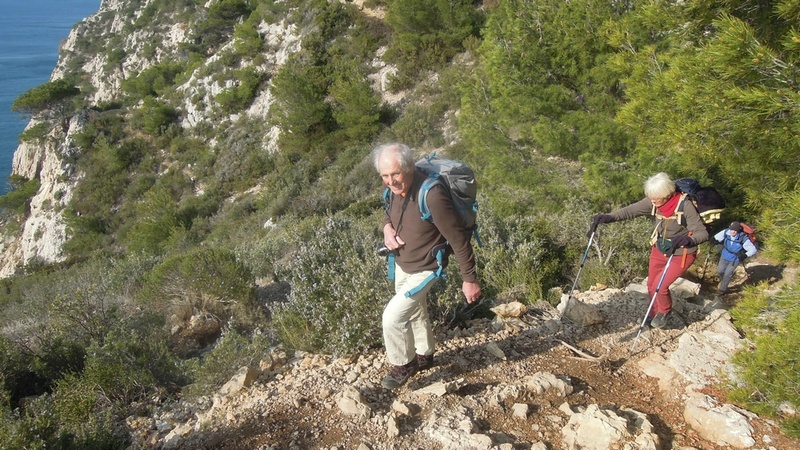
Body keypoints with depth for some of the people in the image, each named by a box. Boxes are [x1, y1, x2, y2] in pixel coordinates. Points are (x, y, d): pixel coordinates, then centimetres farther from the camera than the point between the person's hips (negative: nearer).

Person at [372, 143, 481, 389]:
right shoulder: (395, 188, -13)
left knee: (393, 316, -11)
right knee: (414, 311, 25)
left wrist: (469, 279, -20)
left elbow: (458, 239, -26)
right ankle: (424, 355, 49)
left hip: (424, 269, -7)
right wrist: (387, 227, -13)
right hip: (401, 264, 8)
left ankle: (403, 365, 15)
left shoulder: (432, 196, -35)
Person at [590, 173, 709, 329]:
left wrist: (687, 240, -53)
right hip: (659, 248, 5)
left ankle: (665, 311, 25)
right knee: (651, 285, 14)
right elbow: (631, 210, -18)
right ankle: (655, 312, 41)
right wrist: (609, 217, -35)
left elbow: (703, 233, -32)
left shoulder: (685, 206, -31)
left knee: (659, 286, -6)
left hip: (681, 254, -5)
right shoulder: (654, 202, -17)